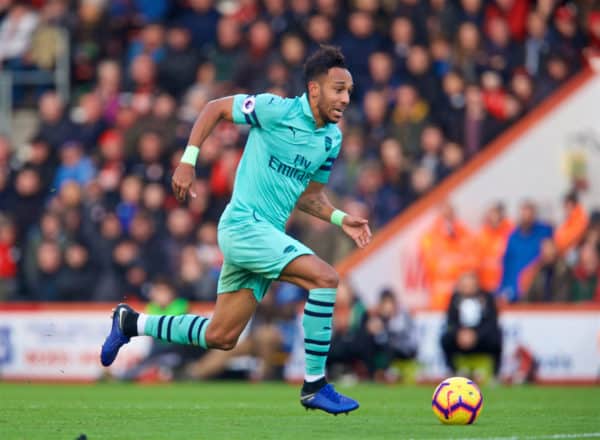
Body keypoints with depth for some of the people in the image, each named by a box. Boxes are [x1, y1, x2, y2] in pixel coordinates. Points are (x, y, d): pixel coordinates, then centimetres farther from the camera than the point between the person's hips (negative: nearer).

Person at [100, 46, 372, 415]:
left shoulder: (332, 138, 9)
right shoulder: (277, 110, -12)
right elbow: (215, 108, -2)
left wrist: (341, 219, 1)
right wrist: (188, 160, -9)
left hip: (268, 234, 8)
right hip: (244, 223, -8)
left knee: (220, 338, 12)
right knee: (325, 277, -24)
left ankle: (132, 322, 31)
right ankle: (315, 386, -19)